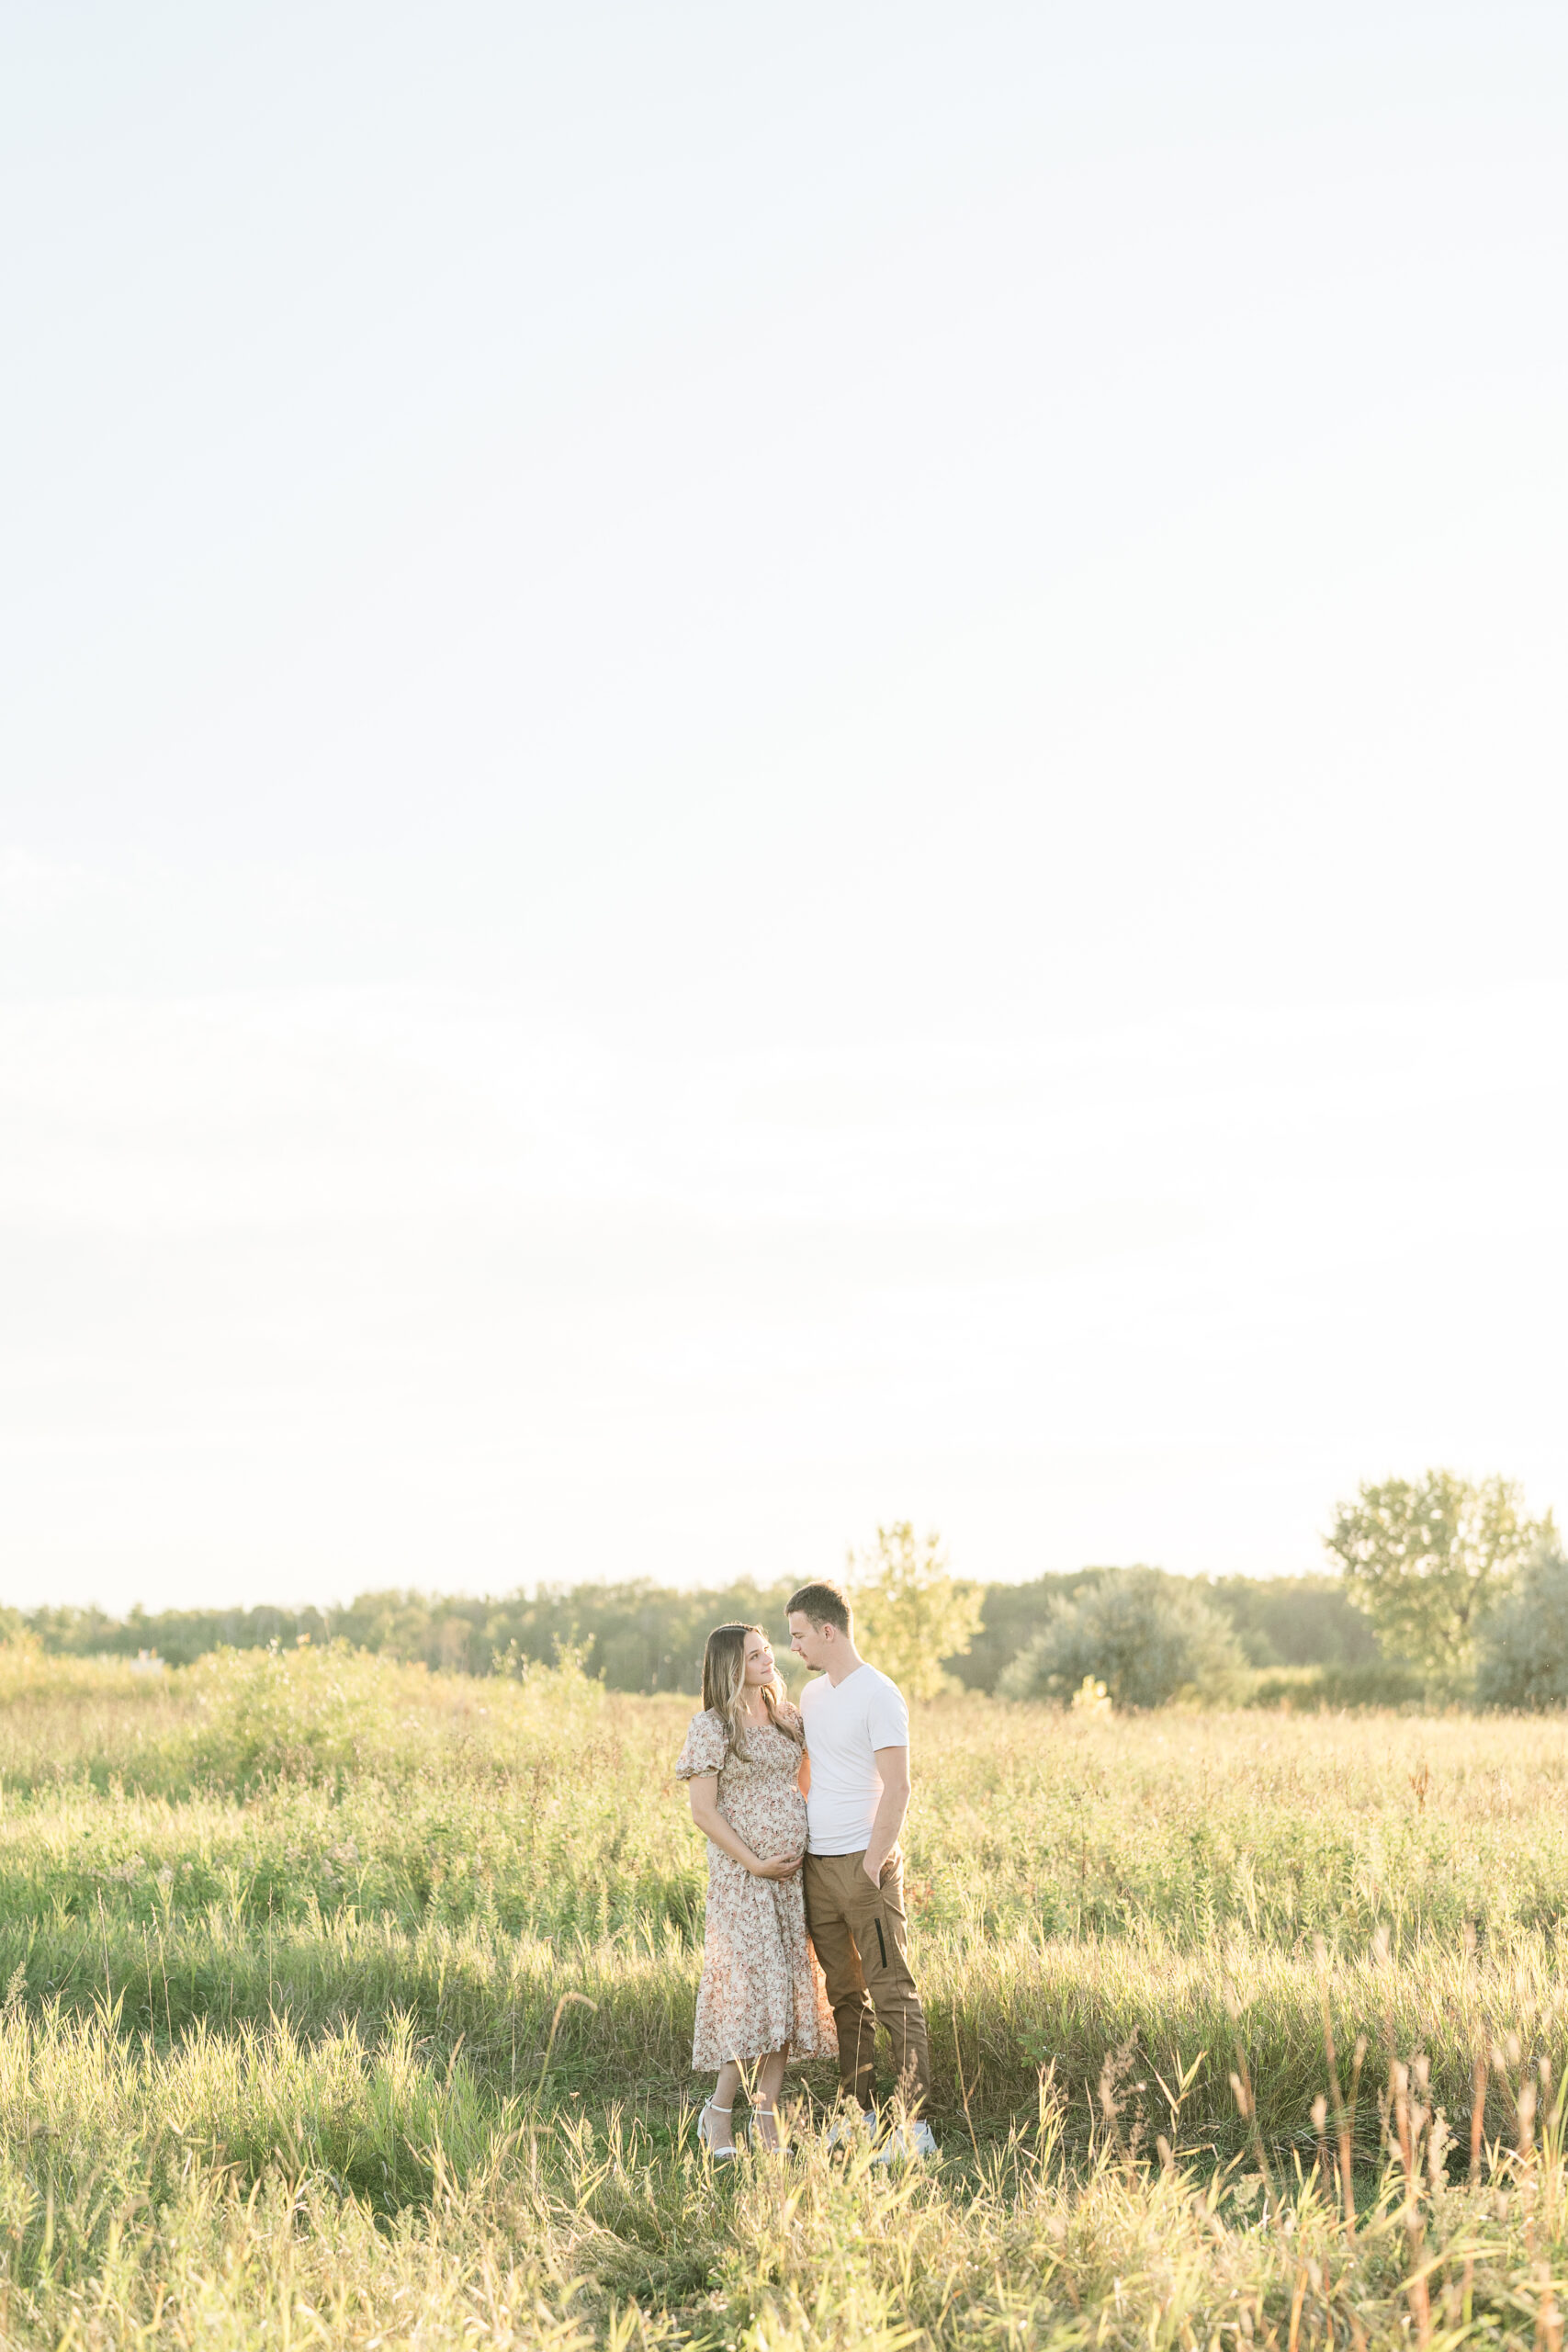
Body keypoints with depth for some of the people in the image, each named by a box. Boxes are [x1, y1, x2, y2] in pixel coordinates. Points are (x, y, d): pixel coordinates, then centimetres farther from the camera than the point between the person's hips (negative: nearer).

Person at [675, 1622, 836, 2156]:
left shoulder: (786, 1720, 12)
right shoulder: (712, 1727, -7)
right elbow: (703, 1811, -10)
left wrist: (809, 1852, 7)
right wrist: (754, 1863, -13)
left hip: (793, 1872, 6)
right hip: (741, 1874, -6)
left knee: (791, 1987, 3)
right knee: (752, 1986, -11)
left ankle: (768, 2118, 9)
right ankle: (718, 2113, 1)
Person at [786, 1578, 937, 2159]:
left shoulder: (878, 1696, -11)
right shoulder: (811, 1695, 14)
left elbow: (896, 1790, -15)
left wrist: (871, 1867, -18)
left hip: (864, 1863, -8)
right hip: (817, 1866, 8)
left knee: (893, 1995, -8)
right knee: (845, 1996, 11)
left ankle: (914, 2126, -8)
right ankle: (859, 2115, 17)